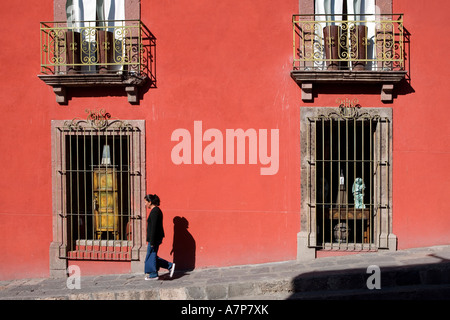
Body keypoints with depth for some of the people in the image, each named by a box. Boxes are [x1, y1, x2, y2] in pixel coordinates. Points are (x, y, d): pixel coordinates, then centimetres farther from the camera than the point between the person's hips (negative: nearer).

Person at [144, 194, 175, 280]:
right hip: (157, 238, 10)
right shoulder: (156, 210, 13)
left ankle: (153, 275, 14)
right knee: (152, 256, 15)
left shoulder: (154, 211, -18)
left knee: (151, 256, 2)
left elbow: (153, 227, -22)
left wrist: (152, 241, -21)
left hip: (154, 238, -10)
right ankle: (170, 266, 16)